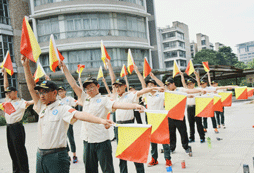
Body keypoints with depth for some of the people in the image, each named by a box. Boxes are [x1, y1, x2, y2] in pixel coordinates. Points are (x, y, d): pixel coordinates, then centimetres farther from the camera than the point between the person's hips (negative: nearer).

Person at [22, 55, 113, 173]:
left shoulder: (63, 109, -9)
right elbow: (31, 87, 9)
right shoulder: (42, 108, 10)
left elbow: (80, 115, -25)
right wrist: (26, 66, 4)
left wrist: (101, 121, -41)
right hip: (40, 155, 7)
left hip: (57, 156, -7)